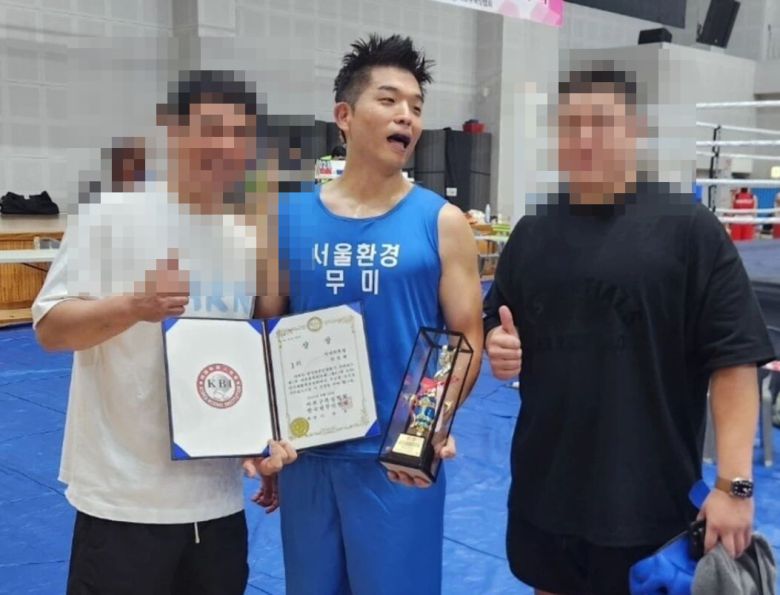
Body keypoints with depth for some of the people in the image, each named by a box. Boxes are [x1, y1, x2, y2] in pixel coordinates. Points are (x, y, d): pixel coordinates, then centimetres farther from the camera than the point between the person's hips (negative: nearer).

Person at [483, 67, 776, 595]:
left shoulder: (689, 227, -9)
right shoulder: (531, 233, 6)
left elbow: (733, 359, -11)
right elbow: (497, 333, 16)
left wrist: (734, 484, -16)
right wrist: (499, 347, -7)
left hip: (652, 502, -4)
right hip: (544, 492, 5)